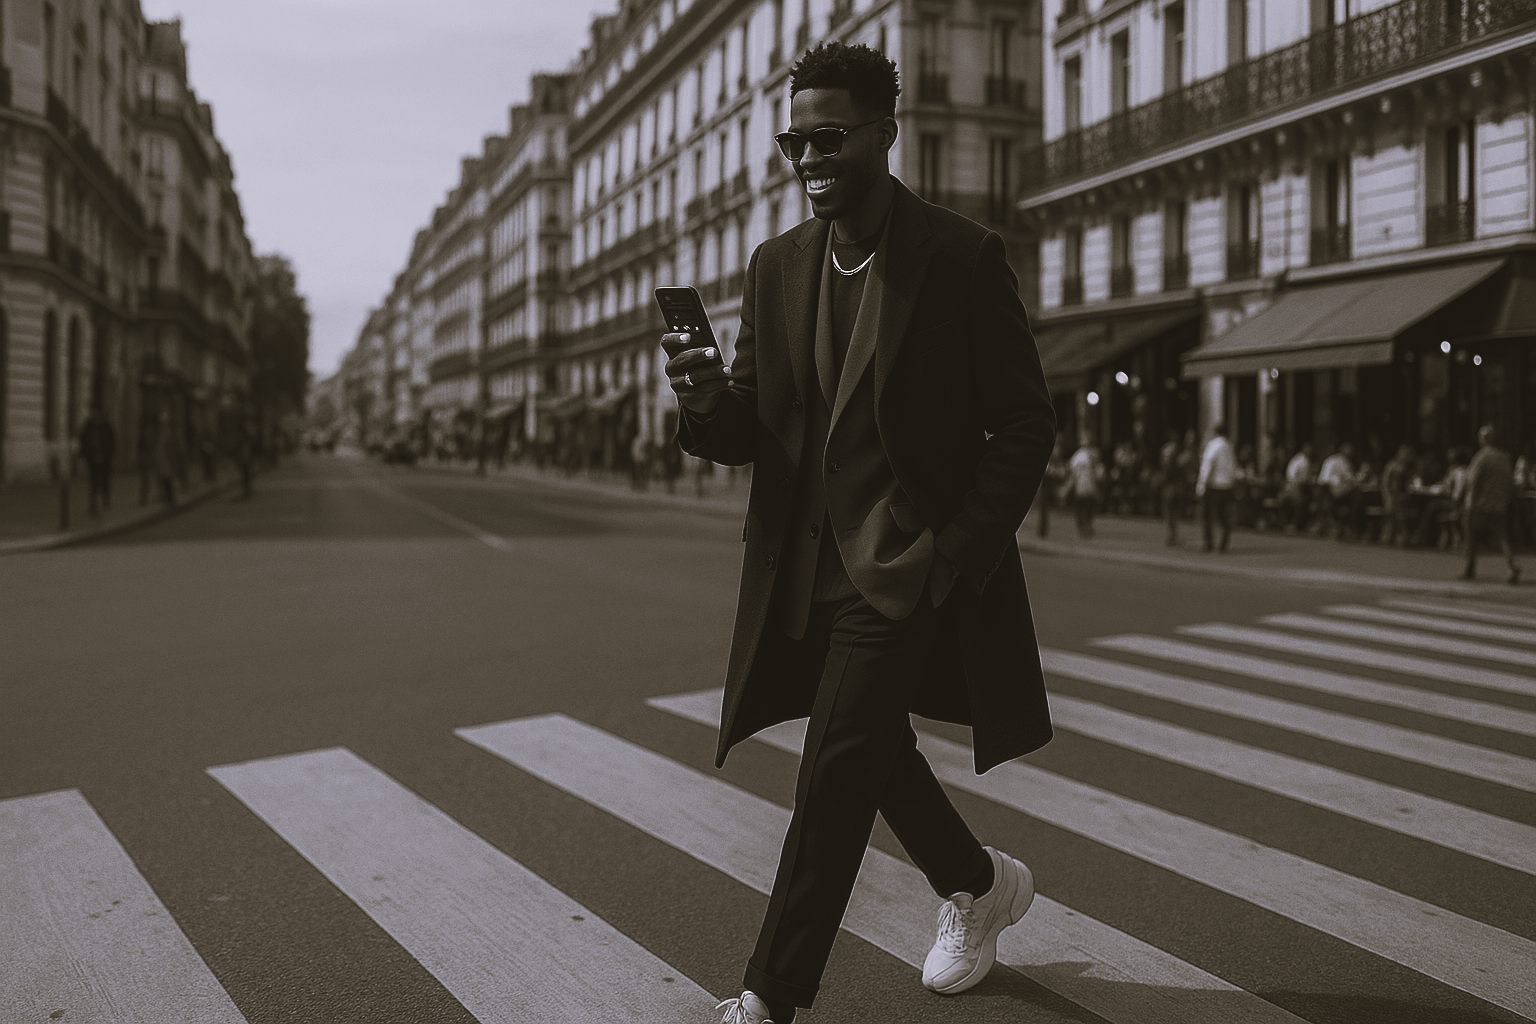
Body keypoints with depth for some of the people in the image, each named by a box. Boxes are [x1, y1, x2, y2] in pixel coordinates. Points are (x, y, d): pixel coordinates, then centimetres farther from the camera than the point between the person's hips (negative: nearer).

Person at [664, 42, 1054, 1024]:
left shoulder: (965, 256, -9)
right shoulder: (777, 265, 7)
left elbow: (1026, 425, -7)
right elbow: (750, 435, 7)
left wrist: (955, 557, -16)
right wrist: (708, 401, -16)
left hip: (906, 562, -6)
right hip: (805, 562, 7)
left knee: (837, 772, -8)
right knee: (874, 751, 20)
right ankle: (981, 884, 46)